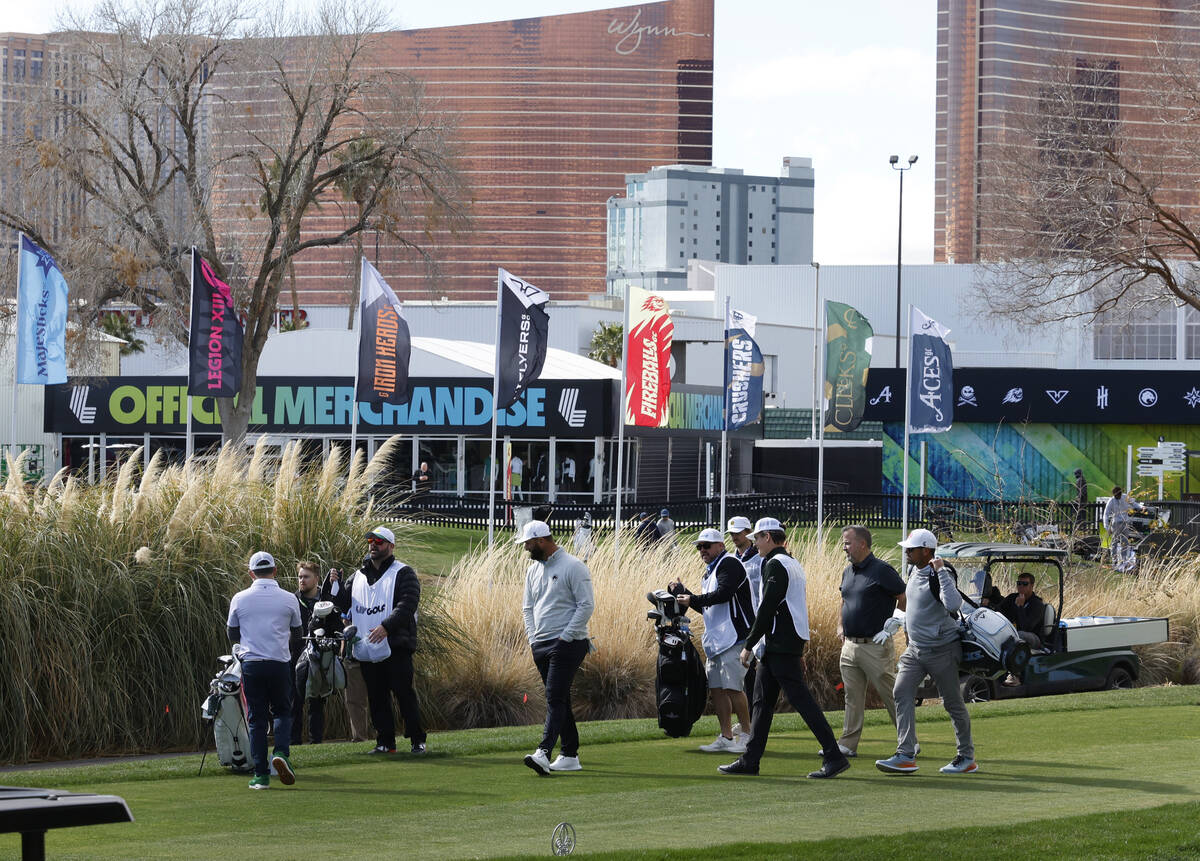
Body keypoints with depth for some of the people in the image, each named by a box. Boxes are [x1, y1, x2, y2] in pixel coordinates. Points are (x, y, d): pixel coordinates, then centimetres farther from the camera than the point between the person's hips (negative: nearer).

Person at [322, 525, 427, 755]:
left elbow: (407, 605, -12)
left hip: (396, 647, -6)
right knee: (377, 697, 7)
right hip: (367, 648, 6)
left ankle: (417, 740, -1)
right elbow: (344, 604, 20)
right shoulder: (358, 576, 18)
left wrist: (386, 626, -23)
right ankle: (385, 742, 13)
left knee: (404, 693, -7)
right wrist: (334, 586, 1)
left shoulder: (403, 573, 0)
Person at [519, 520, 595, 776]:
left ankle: (544, 753, -27)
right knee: (559, 700, 10)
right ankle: (570, 756, 14)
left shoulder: (573, 567, -9)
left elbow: (586, 605, -12)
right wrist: (532, 638, 6)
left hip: (567, 644, -8)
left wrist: (565, 637, -14)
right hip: (540, 646, 8)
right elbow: (528, 607, 19)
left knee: (555, 698, -16)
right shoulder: (533, 569, 15)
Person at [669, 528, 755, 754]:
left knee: (732, 688, -12)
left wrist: (693, 600, -20)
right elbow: (707, 607, 25)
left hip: (733, 638, -10)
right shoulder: (711, 571, 22)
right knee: (716, 689, 8)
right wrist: (683, 594, 16)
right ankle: (726, 737, 12)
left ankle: (747, 735, -6)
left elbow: (723, 594, -22)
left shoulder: (729, 564, -8)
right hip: (715, 640, 10)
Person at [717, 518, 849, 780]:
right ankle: (750, 760, 14)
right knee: (762, 700, 12)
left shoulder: (775, 565, -12)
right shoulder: (793, 564, 18)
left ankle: (834, 756, -12)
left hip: (782, 645, -10)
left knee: (801, 699, -10)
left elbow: (767, 608, -18)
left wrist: (749, 645, -13)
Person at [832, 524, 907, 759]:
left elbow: (905, 599, -8)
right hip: (850, 645, 8)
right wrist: (841, 626, 18)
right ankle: (848, 744, 12)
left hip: (875, 645, -8)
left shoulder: (881, 570, -12)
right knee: (852, 698, 9)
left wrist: (894, 625, -11)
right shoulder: (848, 572, 12)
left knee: (892, 696, -1)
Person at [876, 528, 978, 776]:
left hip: (942, 649, -8)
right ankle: (905, 756, -12)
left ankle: (967, 757, 15)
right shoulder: (917, 574, 10)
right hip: (916, 648, 8)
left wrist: (941, 571, -32)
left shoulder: (939, 576, -17)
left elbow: (953, 604, -37)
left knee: (953, 703, 2)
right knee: (902, 693, -8)